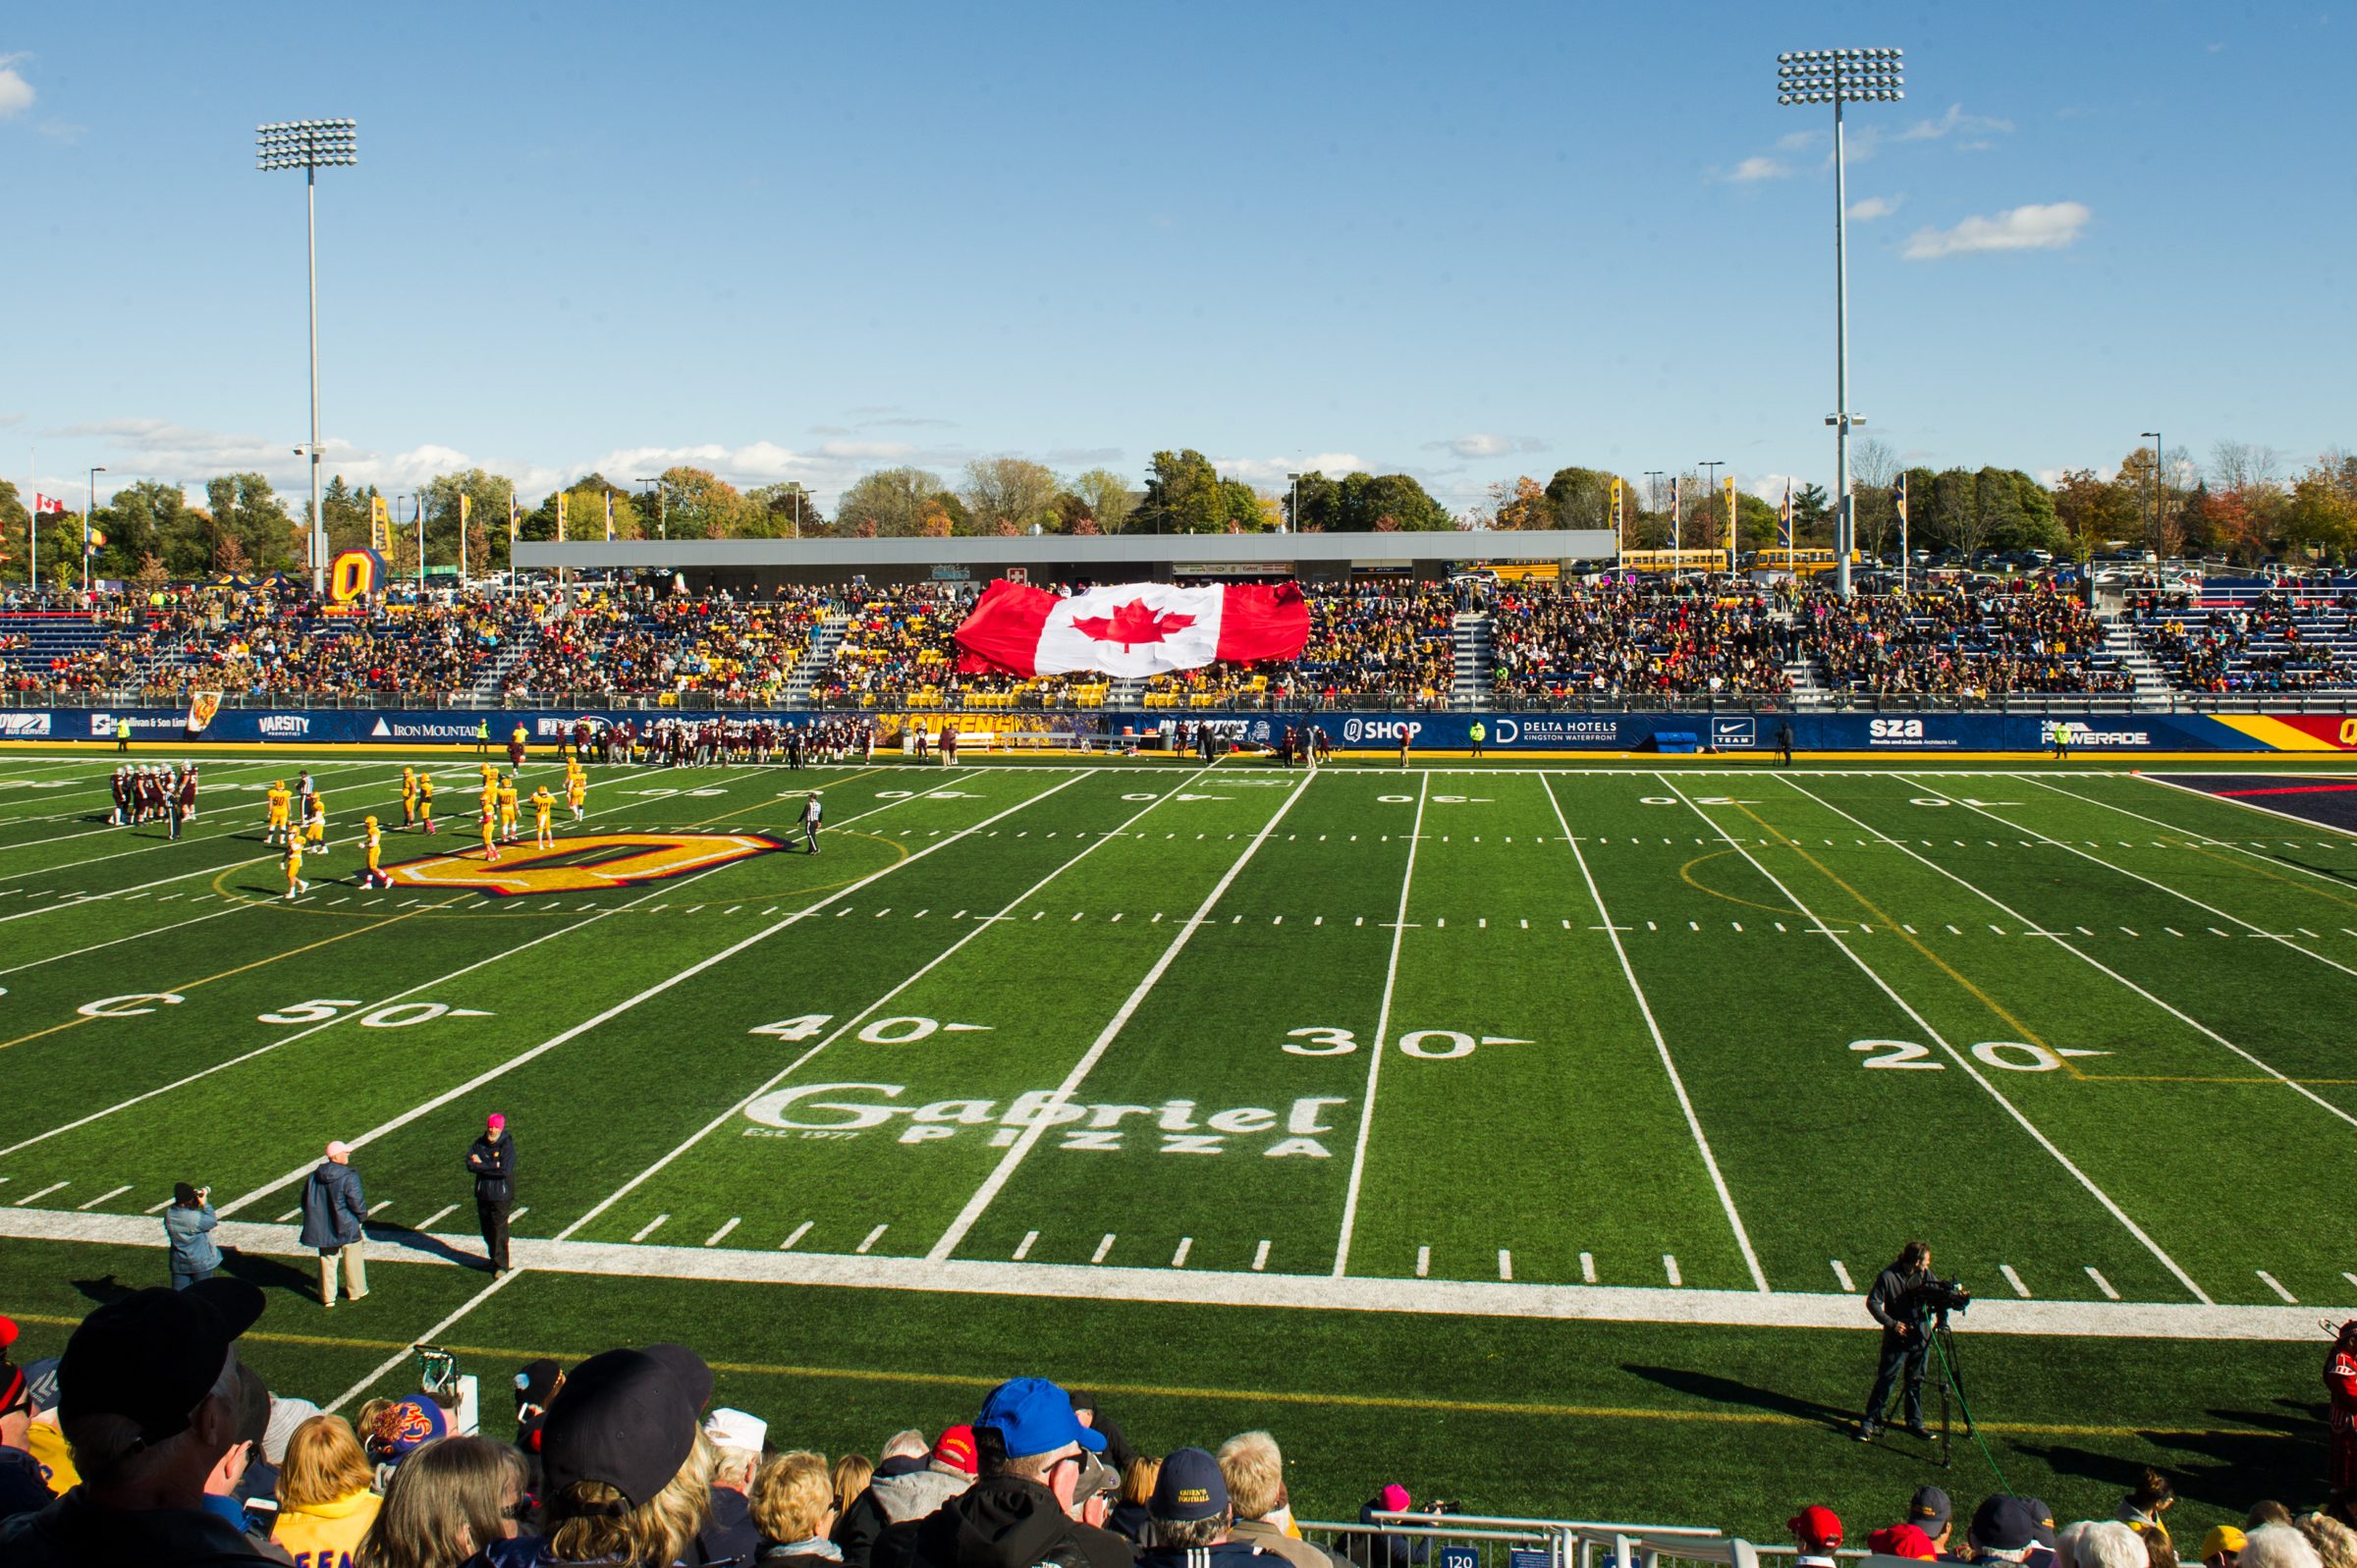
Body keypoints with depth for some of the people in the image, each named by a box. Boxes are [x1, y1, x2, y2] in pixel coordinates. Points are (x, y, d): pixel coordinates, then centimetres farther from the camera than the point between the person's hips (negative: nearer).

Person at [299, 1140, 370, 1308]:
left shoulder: (315, 1176, -1)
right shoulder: (349, 1176, -20)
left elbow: (306, 1201, 7)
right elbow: (356, 1202, -19)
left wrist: (315, 1219, 20)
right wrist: (362, 1215, 1)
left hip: (323, 1229, 5)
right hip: (347, 1228, -5)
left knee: (327, 1261, 16)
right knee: (353, 1260, 14)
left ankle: (327, 1297, 22)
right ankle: (357, 1292, 27)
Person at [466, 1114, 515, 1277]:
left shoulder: (507, 1146, -12)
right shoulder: (479, 1144, 3)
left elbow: (505, 1170, -23)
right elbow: (470, 1164, -10)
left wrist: (481, 1165, -15)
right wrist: (493, 1166, -20)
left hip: (501, 1195, -6)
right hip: (482, 1194, 6)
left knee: (499, 1230, -5)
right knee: (487, 1229, 16)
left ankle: (501, 1264, 2)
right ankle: (494, 1258, 33)